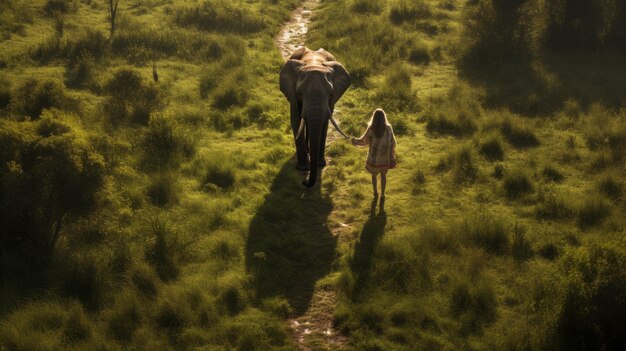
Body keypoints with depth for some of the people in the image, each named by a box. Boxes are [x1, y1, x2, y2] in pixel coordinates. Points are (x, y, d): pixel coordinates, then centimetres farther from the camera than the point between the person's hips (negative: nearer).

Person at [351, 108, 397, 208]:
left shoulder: (371, 129, -22)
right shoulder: (388, 128, -18)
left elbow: (364, 141, -9)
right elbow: (392, 143, -9)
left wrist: (355, 141, 11)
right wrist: (392, 157, 3)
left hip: (374, 157, -1)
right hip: (385, 157, 1)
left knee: (374, 175, 24)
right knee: (383, 175, 22)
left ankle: (375, 193, 40)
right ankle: (382, 195, 29)